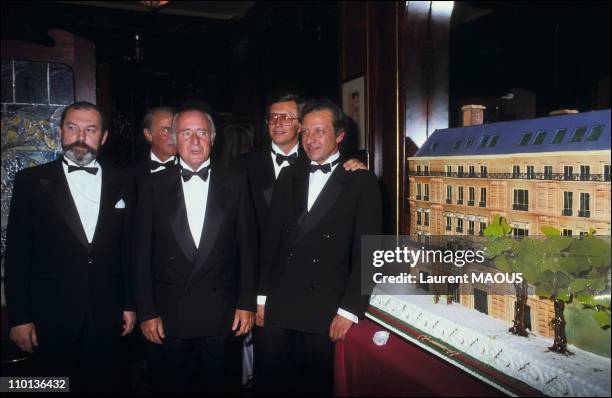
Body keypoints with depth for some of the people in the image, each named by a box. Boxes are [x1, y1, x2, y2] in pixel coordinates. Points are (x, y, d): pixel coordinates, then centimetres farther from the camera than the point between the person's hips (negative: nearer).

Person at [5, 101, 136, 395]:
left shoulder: (120, 185, 4)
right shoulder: (31, 181, -2)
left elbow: (127, 249, 7)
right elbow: (17, 253, -3)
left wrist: (129, 304, 7)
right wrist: (19, 317, -6)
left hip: (106, 316, 2)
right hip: (52, 316, -2)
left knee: (101, 386, 13)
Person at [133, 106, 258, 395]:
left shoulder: (235, 183, 1)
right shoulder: (153, 185, 1)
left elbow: (247, 247, 2)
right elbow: (142, 253, 1)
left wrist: (247, 304, -1)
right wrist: (146, 312, -3)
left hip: (221, 316, 0)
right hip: (167, 317, 0)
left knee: (215, 387, 13)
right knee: (169, 387, 13)